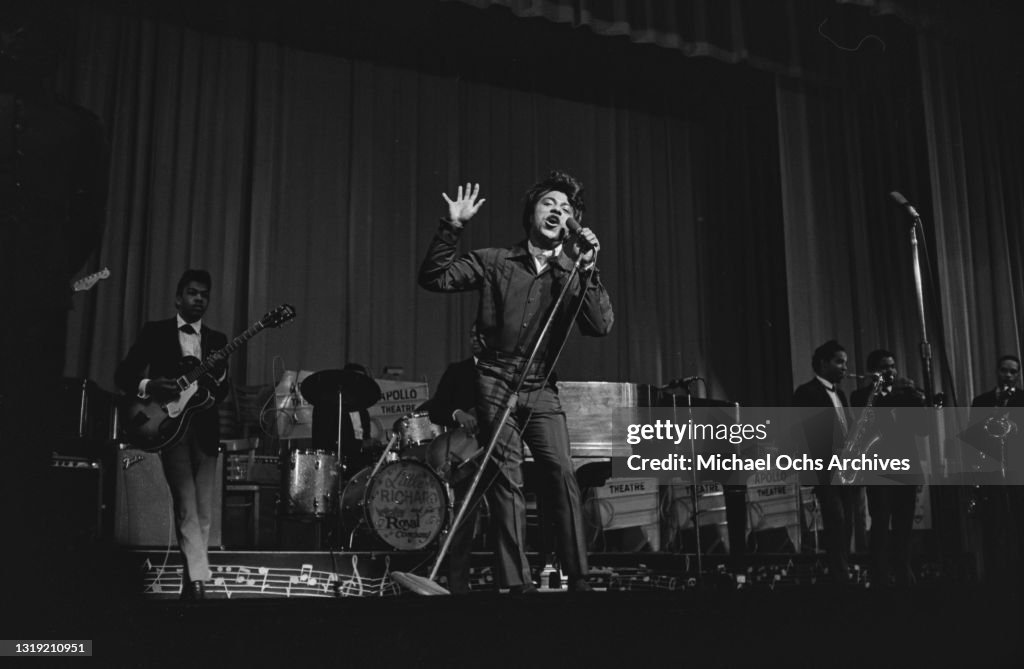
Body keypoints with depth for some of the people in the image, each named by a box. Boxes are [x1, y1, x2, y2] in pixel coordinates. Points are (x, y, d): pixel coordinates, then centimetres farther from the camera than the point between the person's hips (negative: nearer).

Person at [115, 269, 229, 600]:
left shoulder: (217, 340, 15)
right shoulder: (154, 331, 7)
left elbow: (222, 393, 12)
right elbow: (123, 374, 3)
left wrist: (219, 376, -11)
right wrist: (148, 385, -17)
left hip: (205, 431, 4)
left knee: (203, 514, 3)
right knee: (186, 508, -16)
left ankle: (189, 584, 13)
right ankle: (199, 580, -20)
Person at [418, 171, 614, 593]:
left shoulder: (572, 276, 9)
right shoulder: (495, 262, 6)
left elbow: (601, 326, -6)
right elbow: (434, 278, -1)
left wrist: (587, 269, -14)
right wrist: (453, 228, -11)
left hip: (541, 390, 2)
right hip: (496, 386, -1)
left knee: (561, 474, -13)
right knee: (507, 481, -6)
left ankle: (578, 579, -7)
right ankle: (517, 583, -2)